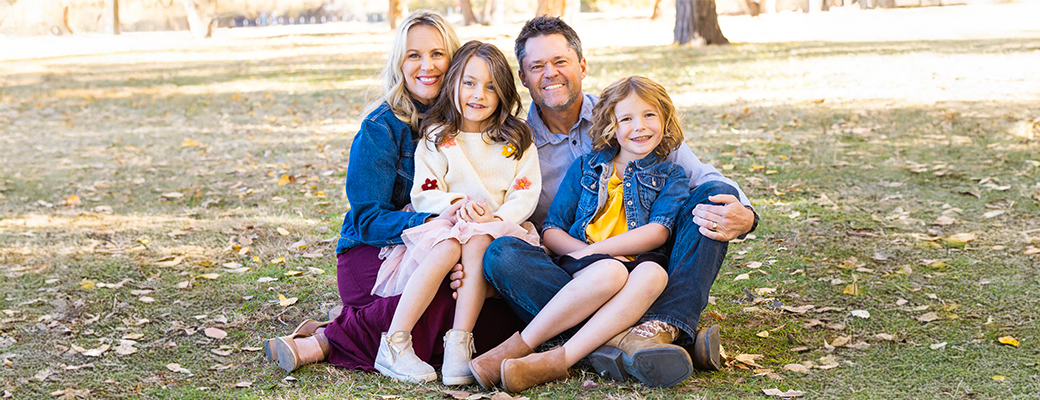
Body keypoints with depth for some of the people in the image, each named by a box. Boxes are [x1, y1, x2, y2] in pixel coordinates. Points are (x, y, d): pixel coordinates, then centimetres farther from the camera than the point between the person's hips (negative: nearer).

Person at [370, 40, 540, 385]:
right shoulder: (436, 138, 8)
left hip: (496, 231, 0)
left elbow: (526, 194, 1)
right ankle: (394, 345, -37)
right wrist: (458, 204, -19)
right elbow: (423, 195, 1)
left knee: (478, 241, -35)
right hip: (443, 225, 0)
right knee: (448, 246, -35)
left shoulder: (518, 140, 9)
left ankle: (459, 345, -40)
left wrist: (496, 218, -18)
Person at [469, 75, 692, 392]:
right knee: (609, 272, -38)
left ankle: (556, 360, -45)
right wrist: (587, 254, -8)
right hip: (581, 270, 0)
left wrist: (595, 249, -11)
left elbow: (657, 232, -1)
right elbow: (551, 231, 13)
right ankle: (518, 349, -35)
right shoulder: (585, 167, 20)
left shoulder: (671, 176, 16)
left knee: (653, 274, -38)